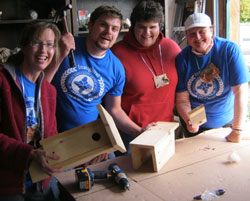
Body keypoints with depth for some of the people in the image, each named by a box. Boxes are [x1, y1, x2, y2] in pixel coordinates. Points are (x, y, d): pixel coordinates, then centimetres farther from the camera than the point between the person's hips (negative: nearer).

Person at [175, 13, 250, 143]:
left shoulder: (230, 49, -18)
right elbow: (182, 100, -10)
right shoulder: (182, 59, -12)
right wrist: (189, 120, -30)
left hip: (226, 121, -1)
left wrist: (237, 131, -25)